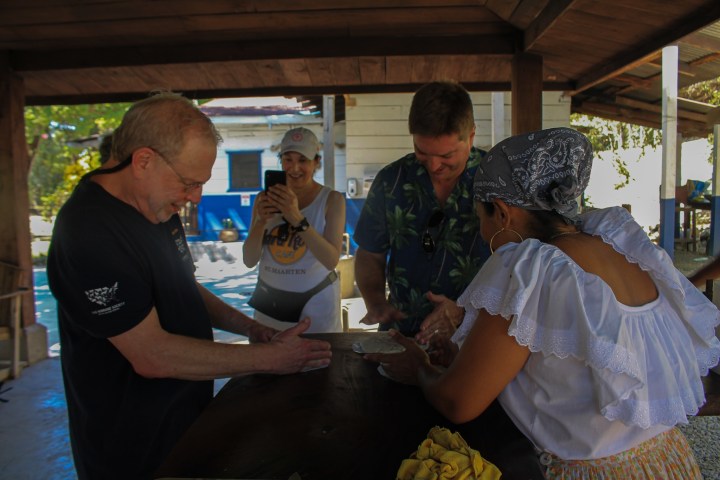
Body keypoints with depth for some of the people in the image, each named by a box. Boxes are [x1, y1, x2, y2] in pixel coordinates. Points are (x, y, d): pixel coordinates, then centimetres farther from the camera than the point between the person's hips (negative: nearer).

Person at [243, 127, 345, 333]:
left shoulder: (332, 199, -6)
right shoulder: (265, 198, 1)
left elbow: (331, 260, -18)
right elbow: (249, 260, -2)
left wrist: (297, 219, -29)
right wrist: (261, 221, -20)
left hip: (315, 304, -2)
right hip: (270, 303, 3)